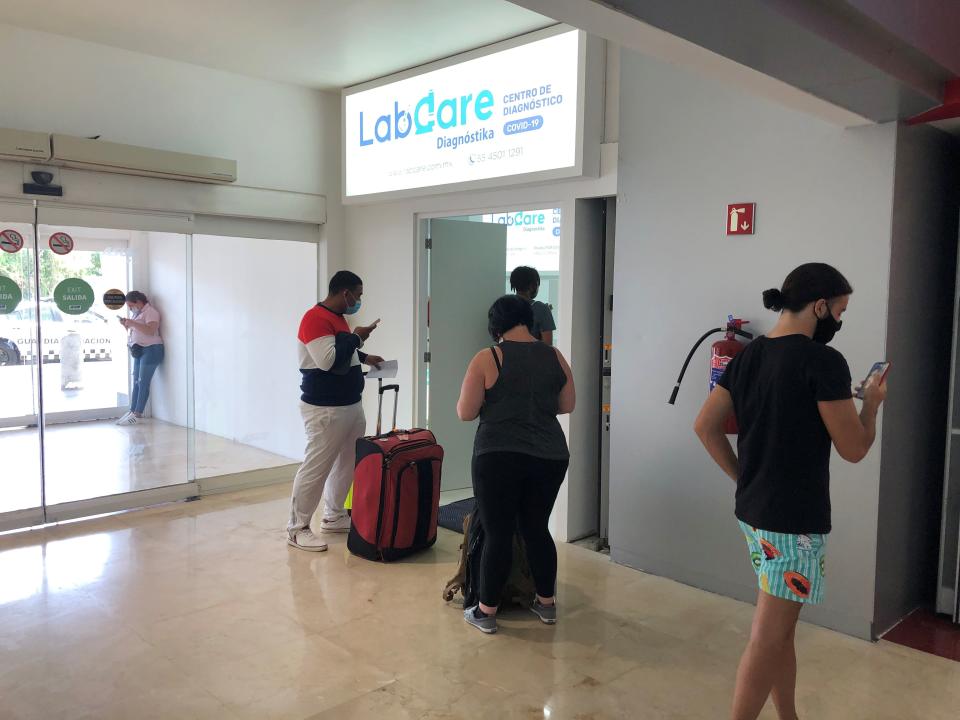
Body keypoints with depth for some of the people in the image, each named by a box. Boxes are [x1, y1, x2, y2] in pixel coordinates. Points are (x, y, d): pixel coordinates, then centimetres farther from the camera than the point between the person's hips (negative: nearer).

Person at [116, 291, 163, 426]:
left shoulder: (150, 312, -9)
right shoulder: (138, 313, 20)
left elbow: (151, 331, -23)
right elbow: (133, 332, 25)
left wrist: (133, 323, -22)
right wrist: (126, 325, 7)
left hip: (150, 350, -9)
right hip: (139, 350, 10)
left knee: (143, 383, -10)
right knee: (136, 383, 7)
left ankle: (137, 414, -11)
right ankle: (132, 411, 8)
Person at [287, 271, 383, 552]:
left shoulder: (337, 317, 15)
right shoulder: (315, 318, -16)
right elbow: (327, 359, -26)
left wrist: (364, 357, 19)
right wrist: (356, 338, -16)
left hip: (351, 405, 10)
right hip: (325, 409, -10)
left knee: (348, 463, 14)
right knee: (315, 468, -4)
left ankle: (334, 517, 28)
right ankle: (297, 529, 7)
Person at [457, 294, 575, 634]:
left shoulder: (487, 359, -7)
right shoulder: (555, 357, 6)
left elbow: (465, 413, -4)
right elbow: (567, 405, 15)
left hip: (499, 456, -4)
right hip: (550, 456, 4)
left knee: (498, 533, 4)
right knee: (536, 528, 17)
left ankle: (486, 612, 15)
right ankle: (546, 603, 28)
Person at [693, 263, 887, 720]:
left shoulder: (747, 356, 6)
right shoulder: (823, 361, -16)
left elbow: (705, 426, 8)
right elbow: (853, 449, -12)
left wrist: (742, 477, 11)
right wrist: (872, 402, 5)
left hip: (753, 510, 8)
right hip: (795, 518, -8)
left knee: (780, 627, 20)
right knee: (769, 636, 2)